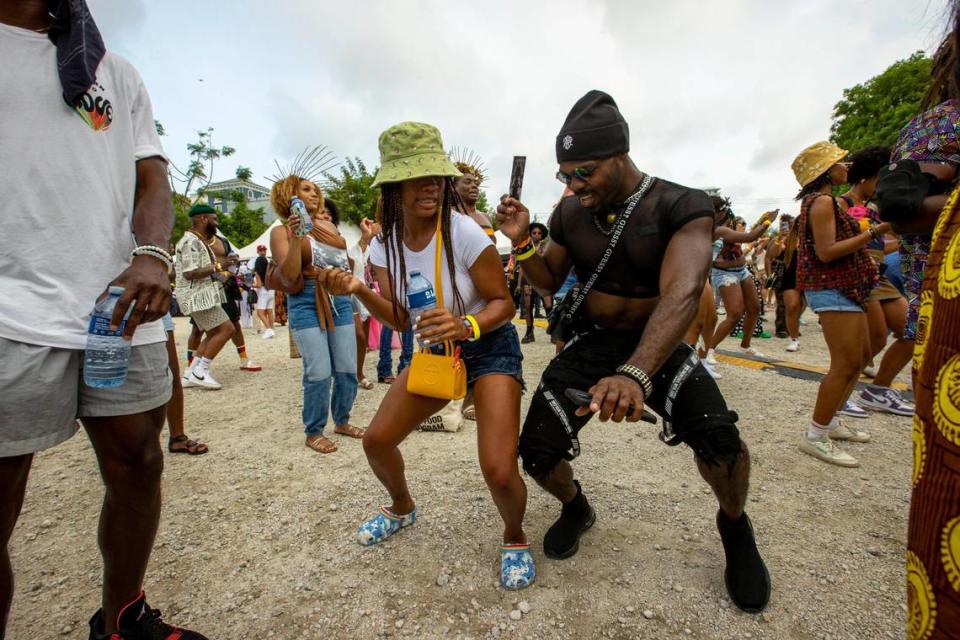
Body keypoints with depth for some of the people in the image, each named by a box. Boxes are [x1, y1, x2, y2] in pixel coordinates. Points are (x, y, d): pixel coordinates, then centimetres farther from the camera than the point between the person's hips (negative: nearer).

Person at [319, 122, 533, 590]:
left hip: (491, 347, -5)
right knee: (376, 440, 4)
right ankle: (402, 509, 38)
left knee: (499, 470, -19)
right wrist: (359, 292, -22)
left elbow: (503, 303, -17)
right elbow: (400, 320, -5)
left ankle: (515, 539, 17)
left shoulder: (463, 233, -24)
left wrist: (466, 325, -37)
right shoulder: (385, 244, -6)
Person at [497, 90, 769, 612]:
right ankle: (576, 509, 30)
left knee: (718, 437, -27)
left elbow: (682, 294, -34)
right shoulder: (570, 213, -5)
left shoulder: (683, 206, -18)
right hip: (589, 342, 3)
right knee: (537, 454, -8)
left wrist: (637, 372, -51)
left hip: (654, 344, -2)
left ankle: (734, 527, 10)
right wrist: (521, 242, -14)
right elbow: (550, 281, 7)